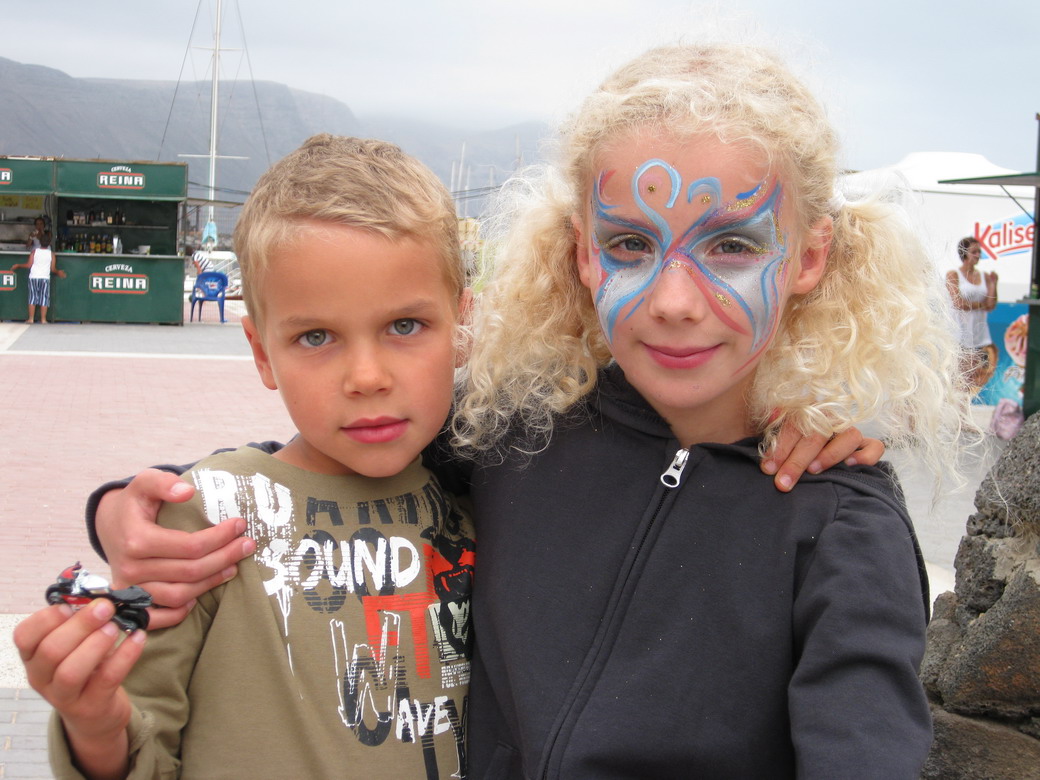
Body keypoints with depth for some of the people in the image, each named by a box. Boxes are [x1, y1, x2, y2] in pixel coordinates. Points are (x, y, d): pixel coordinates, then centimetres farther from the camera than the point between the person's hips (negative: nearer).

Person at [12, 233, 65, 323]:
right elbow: (53, 269, 0)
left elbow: (29, 265, -5)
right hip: (45, 278, -1)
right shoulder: (51, 254, -1)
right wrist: (58, 272, 21)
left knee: (32, 298, 5)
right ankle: (43, 319, 0)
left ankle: (31, 319, 4)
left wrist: (18, 265, 9)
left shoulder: (34, 252, -2)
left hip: (33, 277, 1)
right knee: (44, 298, 3)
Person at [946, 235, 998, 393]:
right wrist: (981, 305, -1)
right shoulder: (953, 275, 0)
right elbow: (958, 303, -10)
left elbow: (991, 306, 5)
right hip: (961, 332, -5)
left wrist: (993, 283, -3)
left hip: (980, 333, 5)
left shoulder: (984, 276, 12)